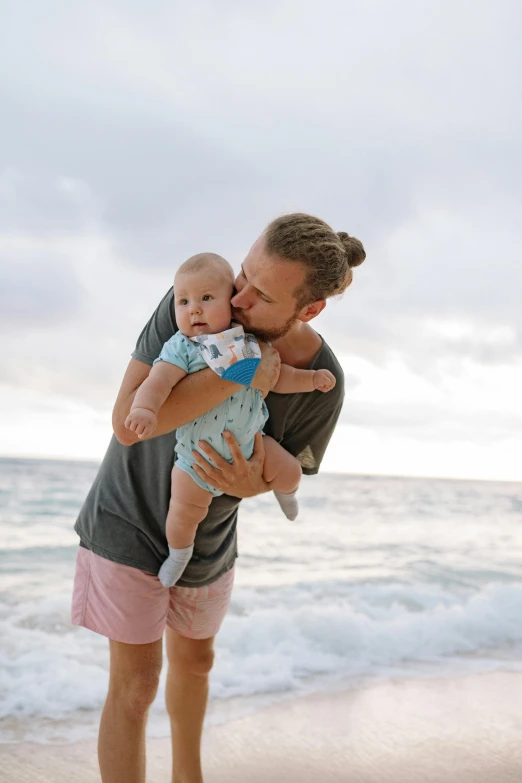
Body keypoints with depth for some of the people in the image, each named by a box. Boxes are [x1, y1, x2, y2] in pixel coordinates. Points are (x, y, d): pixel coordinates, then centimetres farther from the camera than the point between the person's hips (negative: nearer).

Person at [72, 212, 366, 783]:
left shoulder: (322, 383, -23)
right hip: (130, 517, -4)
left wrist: (253, 485, -32)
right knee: (136, 682, -1)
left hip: (208, 533, 4)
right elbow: (127, 422, -36)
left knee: (194, 660, 25)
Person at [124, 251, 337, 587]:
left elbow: (276, 376, 8)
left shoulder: (248, 343, -4)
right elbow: (159, 380, -33)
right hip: (197, 453, -3)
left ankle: (285, 491, 40)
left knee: (289, 471, 1)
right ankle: (179, 552, 32)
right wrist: (144, 408, -51)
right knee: (186, 511, -1)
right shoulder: (181, 348, -18)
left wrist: (312, 378, 0)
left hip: (249, 442, 3)